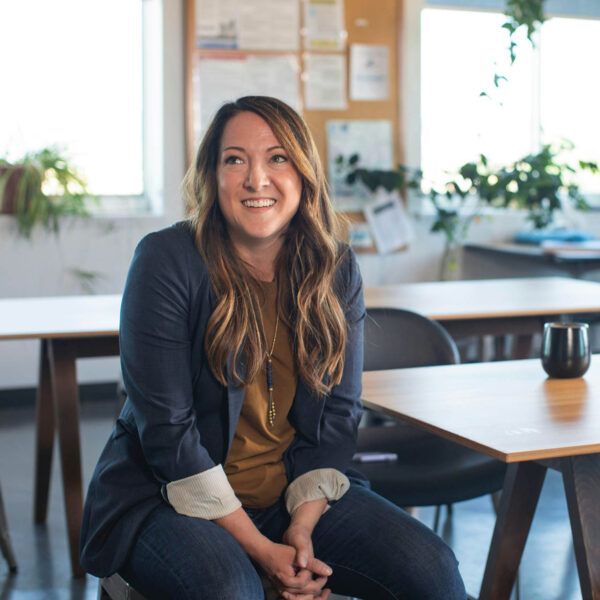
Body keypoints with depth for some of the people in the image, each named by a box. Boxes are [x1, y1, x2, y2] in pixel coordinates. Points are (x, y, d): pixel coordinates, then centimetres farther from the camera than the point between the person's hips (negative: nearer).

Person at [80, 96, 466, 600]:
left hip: (296, 495, 4)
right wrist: (259, 548, -18)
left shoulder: (336, 270, 0)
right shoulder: (167, 261, -13)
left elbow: (338, 416, 3)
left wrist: (303, 528, -11)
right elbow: (166, 430, -15)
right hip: (171, 497, -3)